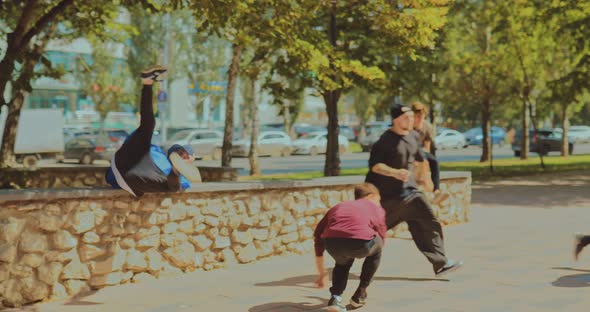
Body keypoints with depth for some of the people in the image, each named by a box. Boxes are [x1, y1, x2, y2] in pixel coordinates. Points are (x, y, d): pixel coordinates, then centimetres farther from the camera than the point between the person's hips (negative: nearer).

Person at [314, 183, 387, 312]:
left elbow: (318, 237, 36)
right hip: (361, 242, -2)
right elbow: (381, 238, 41)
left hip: (333, 243, 3)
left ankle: (335, 298, 16)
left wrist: (322, 273, 45)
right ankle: (360, 295, 32)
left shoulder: (338, 207, 37)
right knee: (376, 250, 34)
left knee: (343, 262, 37)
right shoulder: (377, 209, 32)